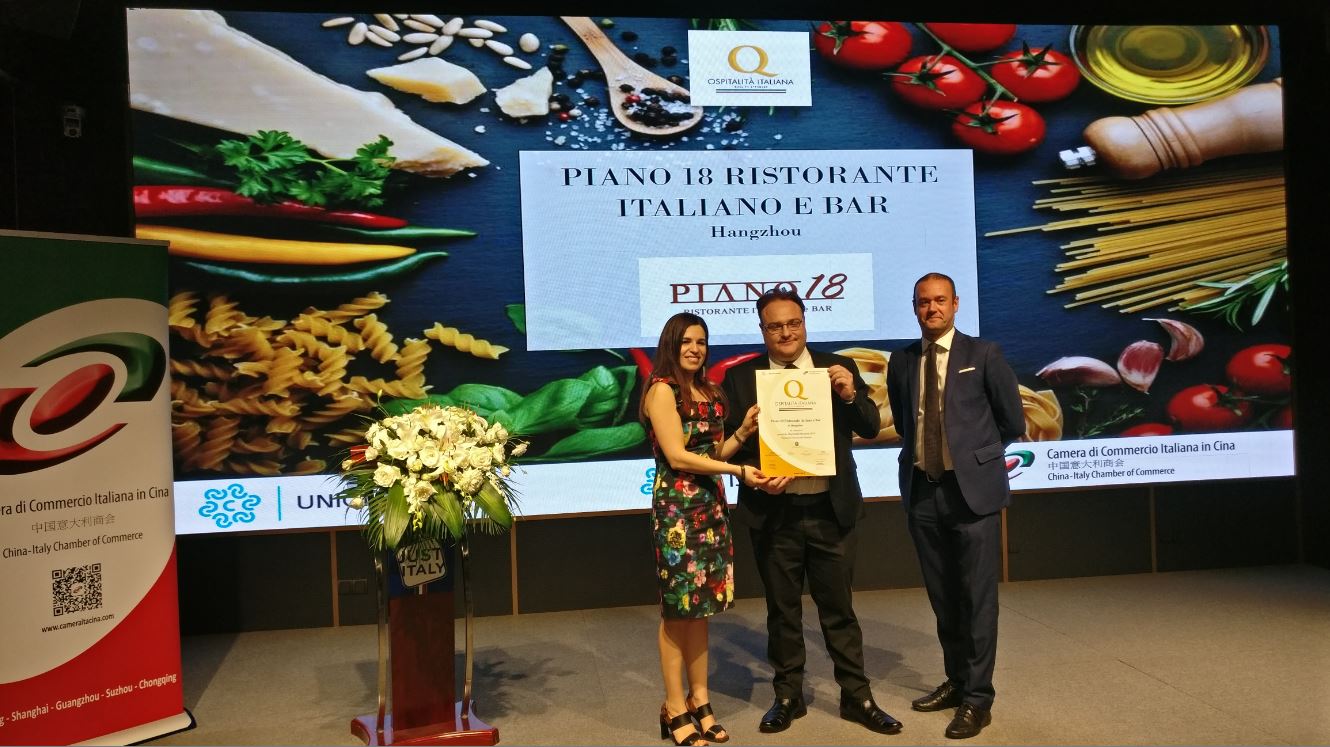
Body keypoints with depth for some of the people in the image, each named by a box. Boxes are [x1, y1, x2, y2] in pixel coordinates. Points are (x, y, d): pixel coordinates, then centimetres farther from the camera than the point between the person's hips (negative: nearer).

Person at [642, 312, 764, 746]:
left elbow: (715, 452, 15)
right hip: (677, 508, -7)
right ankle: (675, 710, 8)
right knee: (677, 608, -1)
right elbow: (677, 456, -15)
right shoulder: (661, 390, -8)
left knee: (701, 605, 10)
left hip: (711, 506, 7)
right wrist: (739, 471, -15)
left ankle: (699, 701, 18)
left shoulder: (710, 393, 14)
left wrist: (743, 431, -2)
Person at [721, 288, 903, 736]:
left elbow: (871, 428, 0)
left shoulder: (838, 368, 3)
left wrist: (850, 394, -18)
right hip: (774, 512, 0)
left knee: (839, 607, 10)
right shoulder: (741, 377, 0)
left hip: (831, 510, 0)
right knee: (782, 611, 13)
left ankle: (856, 697, 24)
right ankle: (788, 697, 27)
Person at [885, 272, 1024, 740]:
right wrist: (924, 451, 12)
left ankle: (977, 699, 10)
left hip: (973, 489, -4)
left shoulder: (983, 354, -1)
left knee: (977, 598, 0)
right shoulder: (901, 362, 9)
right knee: (942, 597, 13)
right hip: (921, 491, 4)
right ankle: (956, 680, 28)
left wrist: (973, 451, 12)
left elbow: (1013, 423, 4)